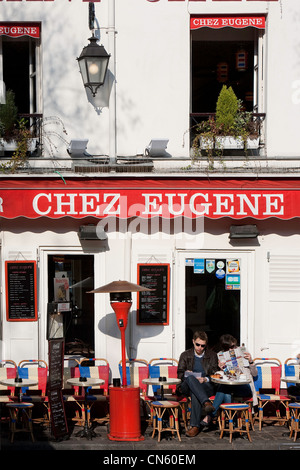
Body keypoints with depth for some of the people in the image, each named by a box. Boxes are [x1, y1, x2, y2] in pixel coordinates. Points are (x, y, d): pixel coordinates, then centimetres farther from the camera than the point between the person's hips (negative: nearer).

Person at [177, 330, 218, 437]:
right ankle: (206, 402, -56)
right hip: (186, 386, 1)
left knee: (195, 394, -38)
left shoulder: (212, 355, 17)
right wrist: (186, 374, -12)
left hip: (206, 385, -1)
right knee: (190, 378, -38)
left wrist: (205, 379, -14)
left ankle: (195, 425, -44)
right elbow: (180, 374, 12)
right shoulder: (185, 355, 19)